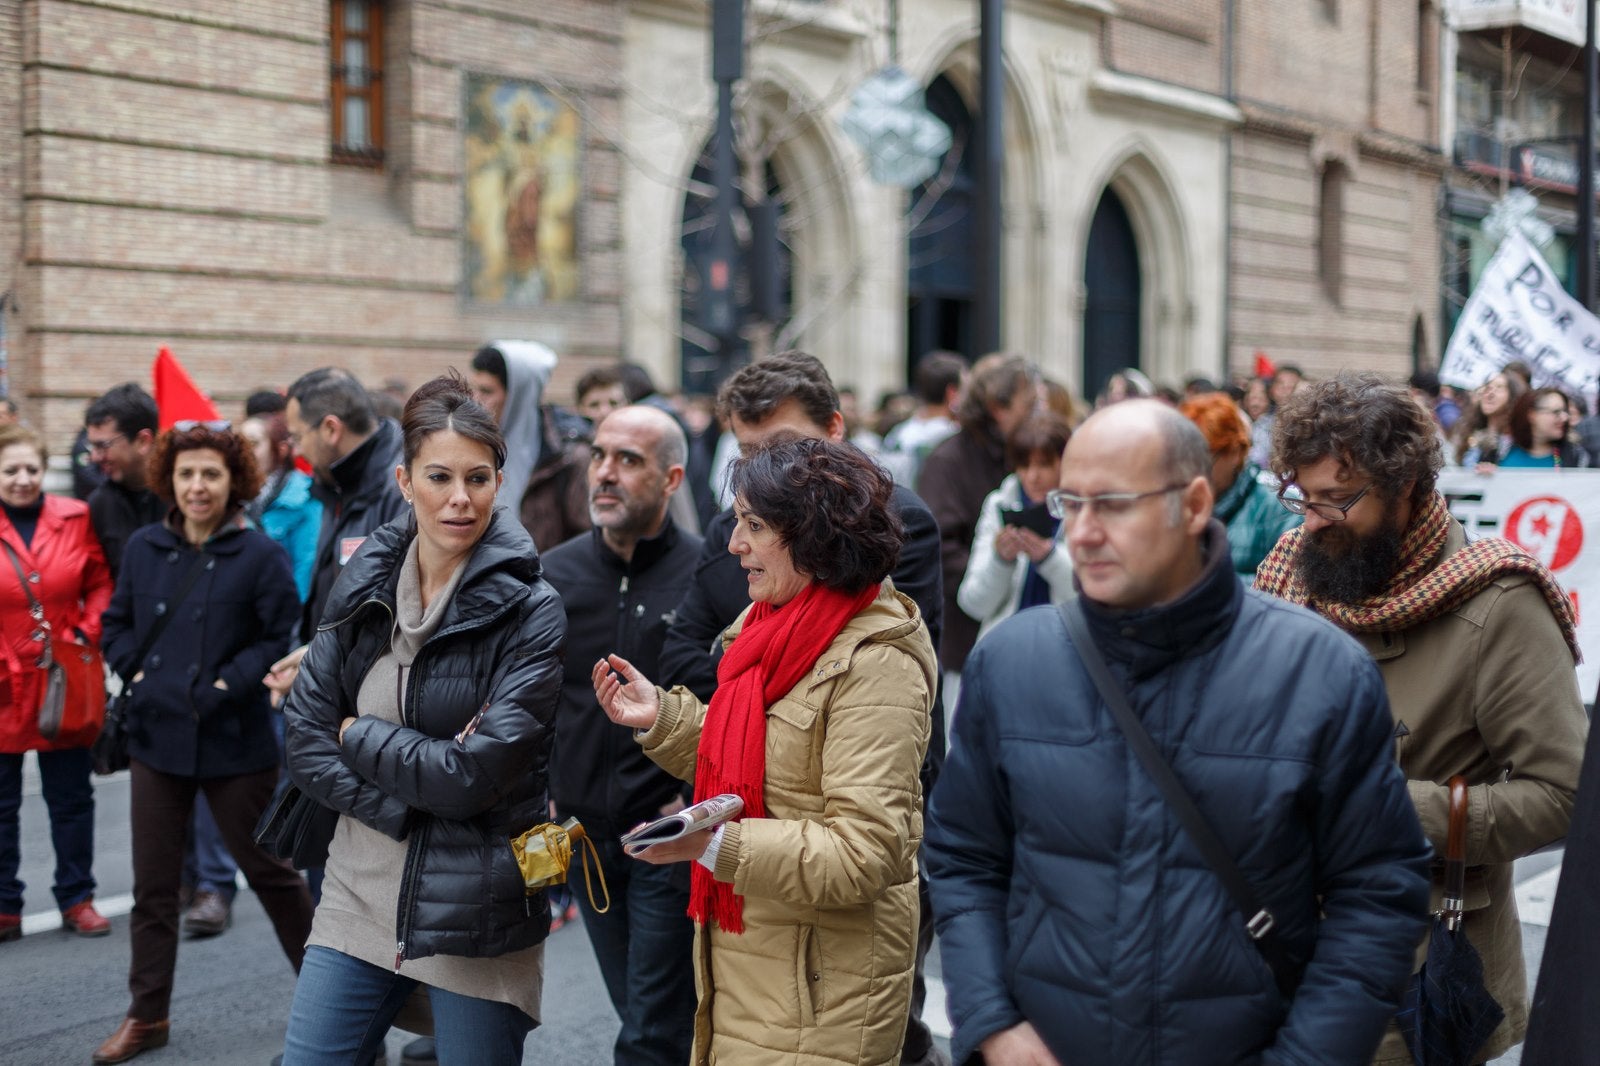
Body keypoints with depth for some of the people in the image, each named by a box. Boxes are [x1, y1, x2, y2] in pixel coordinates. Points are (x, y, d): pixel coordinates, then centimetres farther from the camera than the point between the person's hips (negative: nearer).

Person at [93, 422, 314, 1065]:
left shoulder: (260, 554, -9)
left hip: (235, 740, -4)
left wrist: (229, 685, -18)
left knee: (268, 871, 9)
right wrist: (136, 671, -2)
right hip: (157, 735, 4)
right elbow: (116, 623, 14)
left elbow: (281, 638, -10)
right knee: (153, 884, 10)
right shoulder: (143, 548, 4)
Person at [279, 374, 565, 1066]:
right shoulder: (365, 585, 3)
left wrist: (358, 735, -6)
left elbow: (474, 775, -18)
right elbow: (303, 740, -1)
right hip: (361, 896, 4)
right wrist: (408, 808, -13)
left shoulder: (529, 612, -12)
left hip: (476, 916, -4)